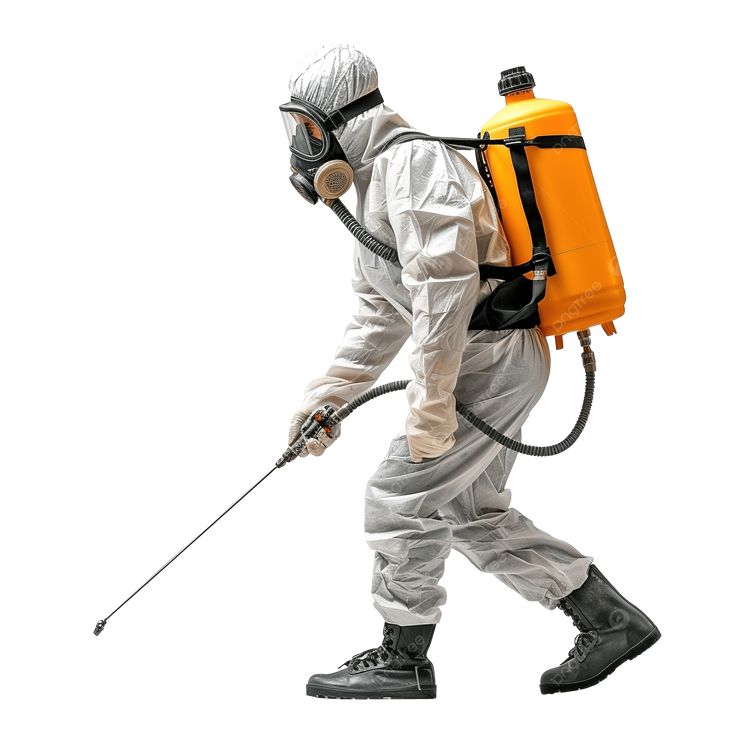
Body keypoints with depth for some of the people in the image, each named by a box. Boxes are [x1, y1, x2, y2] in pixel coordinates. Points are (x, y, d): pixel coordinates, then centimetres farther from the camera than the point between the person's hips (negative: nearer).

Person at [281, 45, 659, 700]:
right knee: (472, 514, 15)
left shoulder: (412, 161, -15)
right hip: (492, 359, 10)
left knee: (399, 499, -4)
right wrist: (325, 398, 19)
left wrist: (430, 408, -26)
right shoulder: (376, 179, 20)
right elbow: (379, 318, 24)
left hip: (492, 357, -10)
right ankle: (612, 621, 21)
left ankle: (401, 660, 10)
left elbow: (444, 288, -25)